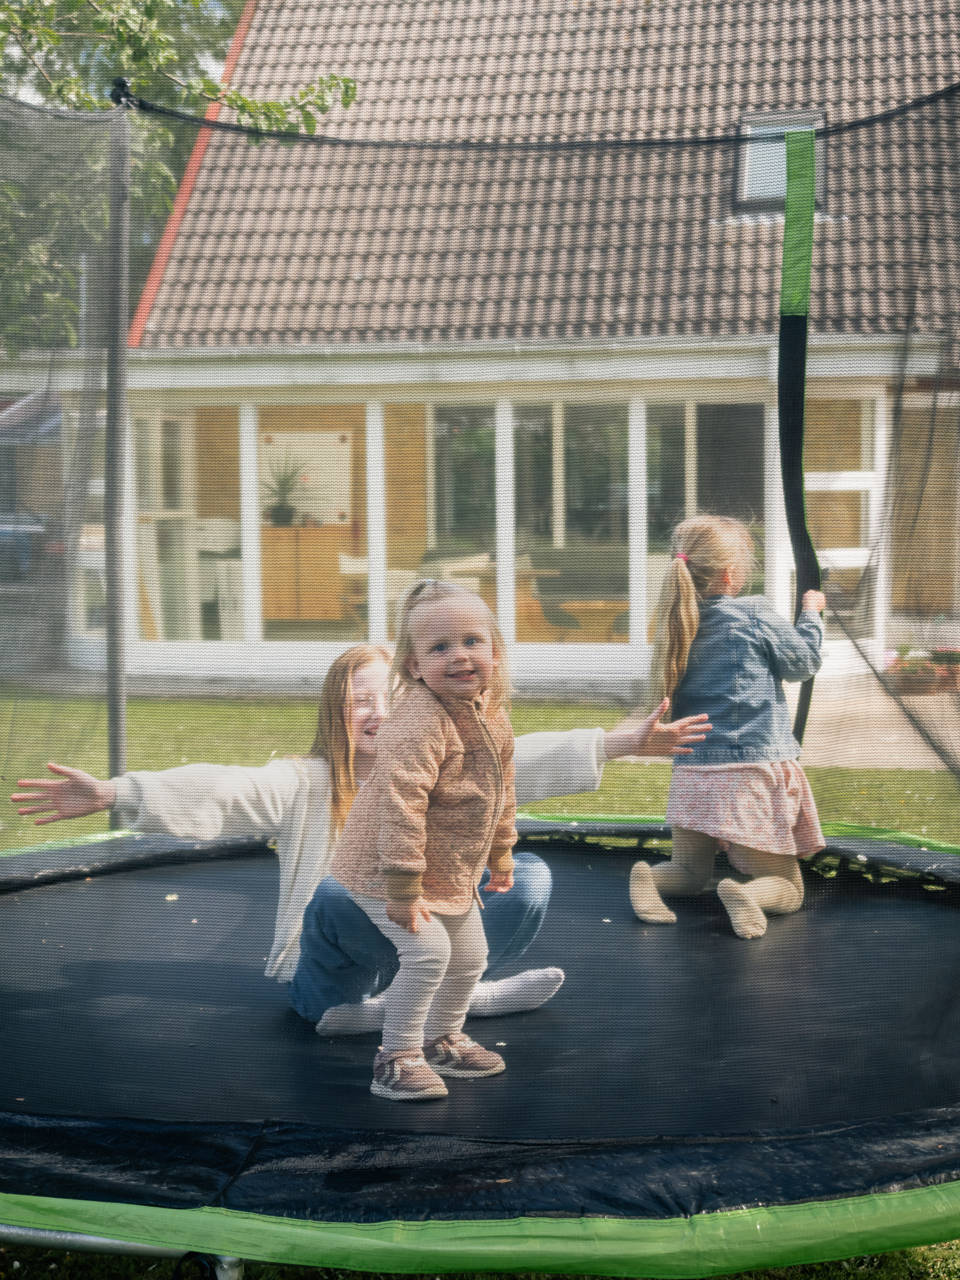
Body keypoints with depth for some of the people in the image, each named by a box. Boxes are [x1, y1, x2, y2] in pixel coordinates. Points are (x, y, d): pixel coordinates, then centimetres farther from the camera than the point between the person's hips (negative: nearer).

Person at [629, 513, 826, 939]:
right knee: (787, 887, 6)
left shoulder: (680, 622, 4)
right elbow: (804, 661, 4)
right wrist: (811, 613, 21)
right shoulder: (754, 615, -10)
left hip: (692, 772, 5)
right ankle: (746, 894, -27)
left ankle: (649, 876, -8)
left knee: (691, 872, 24)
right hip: (751, 771, -5)